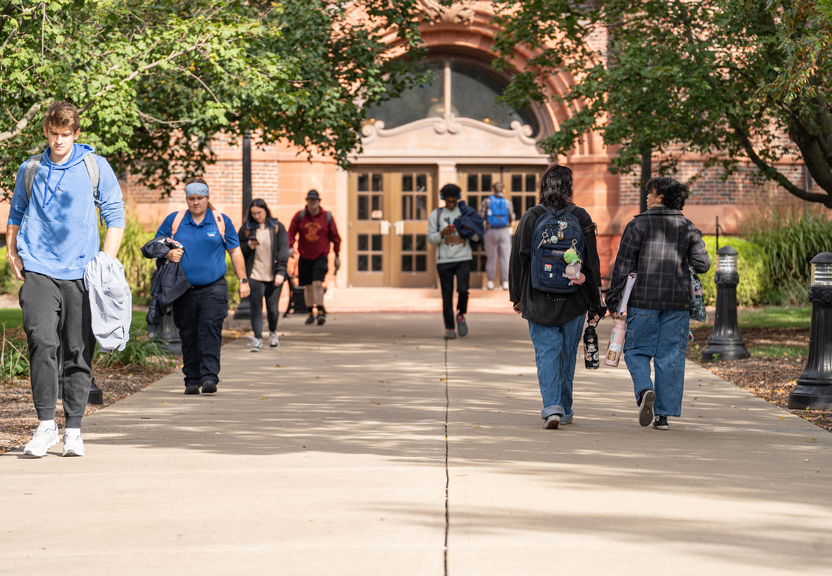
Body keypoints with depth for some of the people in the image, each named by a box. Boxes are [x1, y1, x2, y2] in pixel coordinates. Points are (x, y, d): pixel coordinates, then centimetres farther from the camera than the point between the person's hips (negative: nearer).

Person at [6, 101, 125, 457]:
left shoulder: (95, 167, 6)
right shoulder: (30, 170, 12)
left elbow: (115, 215, 7)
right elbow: (16, 213, 24)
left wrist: (106, 262, -3)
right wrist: (12, 252, 10)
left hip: (81, 272, 0)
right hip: (38, 270, 1)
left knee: (79, 353, 2)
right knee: (41, 342, -15)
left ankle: (73, 429, 11)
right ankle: (45, 425, -9)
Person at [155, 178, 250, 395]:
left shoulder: (221, 221, 7)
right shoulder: (173, 220, 7)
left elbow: (235, 251, 12)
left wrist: (243, 280, 9)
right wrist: (168, 254, -10)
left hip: (213, 288, -2)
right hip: (184, 290, 2)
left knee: (210, 330, -14)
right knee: (188, 336, 4)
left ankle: (209, 377, -18)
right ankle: (191, 380, 12)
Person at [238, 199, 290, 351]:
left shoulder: (277, 228, 4)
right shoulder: (246, 229, 6)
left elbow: (283, 251, 1)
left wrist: (281, 272, -7)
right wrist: (248, 246, -10)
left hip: (273, 276, 0)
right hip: (254, 275, 0)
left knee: (273, 309, 6)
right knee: (256, 308, -6)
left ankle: (273, 333, 31)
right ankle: (258, 339, -3)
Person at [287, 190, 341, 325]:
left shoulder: (327, 217, -1)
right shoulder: (299, 216, 0)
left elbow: (335, 237, 6)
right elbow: (291, 233, 2)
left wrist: (337, 255, 7)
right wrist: (290, 247, -16)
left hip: (321, 257, -2)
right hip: (304, 257, 2)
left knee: (318, 283, -17)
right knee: (308, 286, 9)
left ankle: (320, 312, -16)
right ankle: (310, 313, 20)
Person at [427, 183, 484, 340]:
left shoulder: (465, 212, 8)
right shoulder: (436, 215, 6)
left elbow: (476, 238, 10)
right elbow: (430, 238, 4)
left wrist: (470, 230, -12)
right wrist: (442, 233, -14)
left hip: (463, 258, 0)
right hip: (444, 259, 0)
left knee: (463, 290, -13)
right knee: (447, 294, 0)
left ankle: (461, 315, 15)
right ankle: (449, 328, 6)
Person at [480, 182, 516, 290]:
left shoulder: (487, 201, -2)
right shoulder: (507, 202, -1)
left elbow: (481, 217, -4)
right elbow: (512, 219, 1)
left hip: (491, 231, 0)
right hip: (504, 231, 0)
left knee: (491, 257, 7)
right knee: (505, 257, 4)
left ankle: (490, 281, 7)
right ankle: (505, 281, 3)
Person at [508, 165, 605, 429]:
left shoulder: (531, 218, -5)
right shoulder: (581, 218, -2)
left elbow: (518, 259, 1)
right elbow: (592, 263, 1)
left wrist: (517, 297, 13)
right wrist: (595, 303, 8)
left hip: (538, 301, -1)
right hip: (574, 301, 1)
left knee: (546, 353, 0)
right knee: (568, 353, 14)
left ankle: (552, 407, -15)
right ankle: (565, 409, 24)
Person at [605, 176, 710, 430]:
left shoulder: (638, 224, -1)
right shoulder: (688, 228, 7)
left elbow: (623, 265, -5)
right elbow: (702, 264, 0)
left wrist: (613, 300, -1)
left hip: (643, 299, -2)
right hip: (677, 303, 2)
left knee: (637, 351, 8)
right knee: (670, 356, 6)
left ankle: (645, 390, -19)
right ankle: (664, 414, 4)